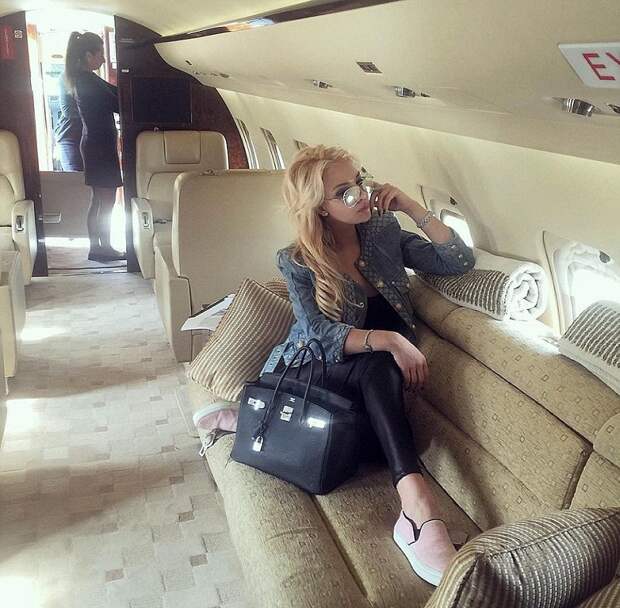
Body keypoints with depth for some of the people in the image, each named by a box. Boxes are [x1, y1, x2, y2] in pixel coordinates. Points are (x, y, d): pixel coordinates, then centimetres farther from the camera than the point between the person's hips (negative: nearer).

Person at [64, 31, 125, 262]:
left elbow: (113, 92, 15)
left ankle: (95, 247, 19)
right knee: (107, 201, -4)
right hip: (100, 145, -10)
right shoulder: (88, 81, -16)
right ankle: (105, 247, 3)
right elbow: (116, 104, -17)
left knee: (98, 200, 13)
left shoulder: (83, 79, 14)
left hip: (94, 143, 10)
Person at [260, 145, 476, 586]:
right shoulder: (297, 261, -8)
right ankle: (418, 506, -49)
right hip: (309, 375, -3)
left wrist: (413, 207, -13)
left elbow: (461, 262, -5)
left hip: (371, 374, 4)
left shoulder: (384, 232, 1)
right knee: (378, 366, -36)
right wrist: (389, 340, -35)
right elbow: (321, 333, -20)